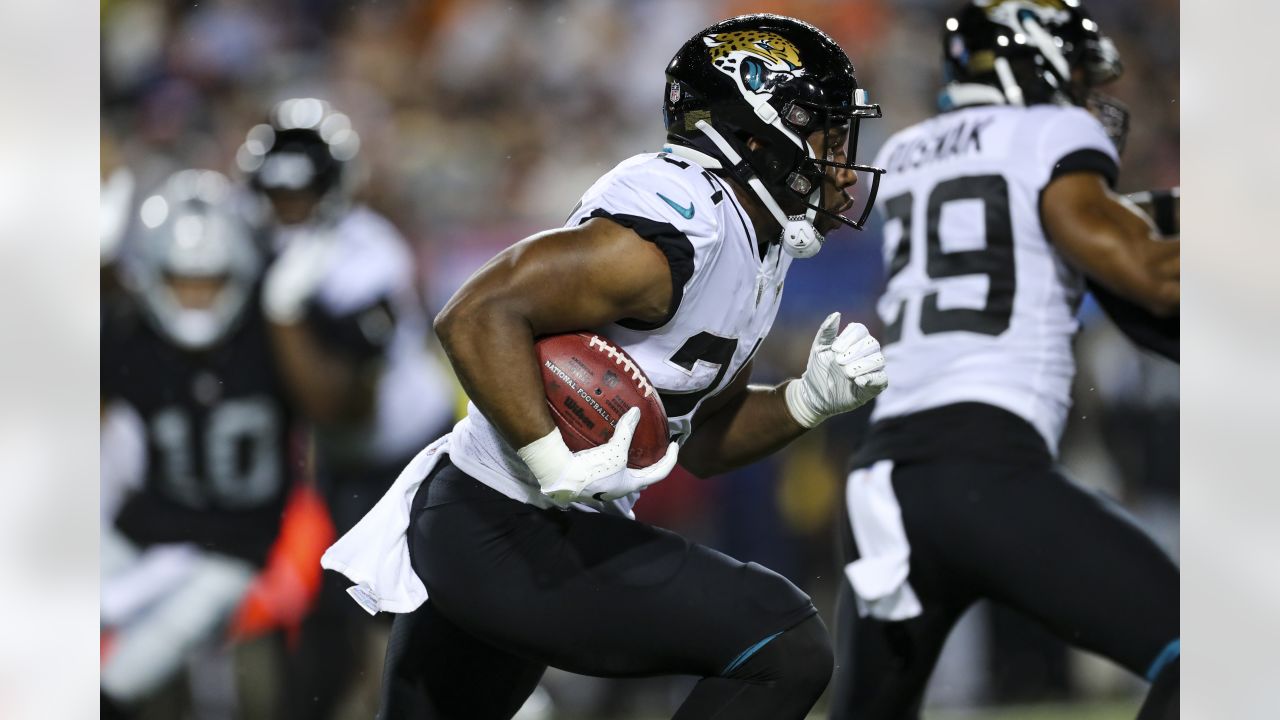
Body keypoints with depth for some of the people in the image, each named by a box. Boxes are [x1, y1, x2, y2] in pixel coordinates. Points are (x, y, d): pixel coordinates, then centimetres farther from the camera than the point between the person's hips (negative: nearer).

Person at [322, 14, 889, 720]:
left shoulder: (757, 240, 11)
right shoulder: (675, 229, -20)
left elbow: (702, 442, 19)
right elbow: (476, 316, -27)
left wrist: (811, 398, 3)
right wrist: (560, 465, -30)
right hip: (504, 541, -11)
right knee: (786, 652, -13)